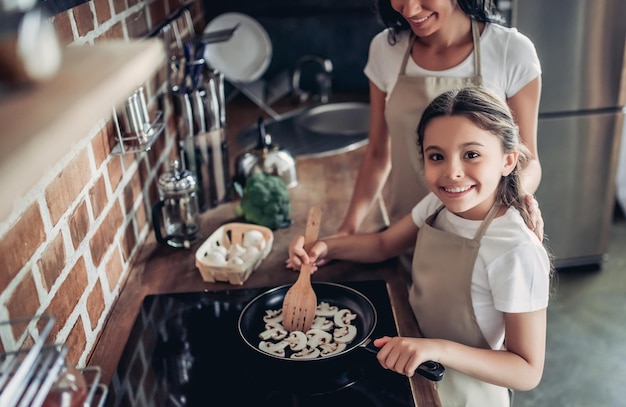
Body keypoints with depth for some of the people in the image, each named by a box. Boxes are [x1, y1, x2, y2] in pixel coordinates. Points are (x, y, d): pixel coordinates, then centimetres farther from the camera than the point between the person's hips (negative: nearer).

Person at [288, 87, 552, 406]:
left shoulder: (517, 253, -31)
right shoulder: (438, 205, -11)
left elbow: (527, 371, -25)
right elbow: (383, 244, 5)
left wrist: (439, 349, -38)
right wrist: (323, 247, -13)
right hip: (416, 372, 6)